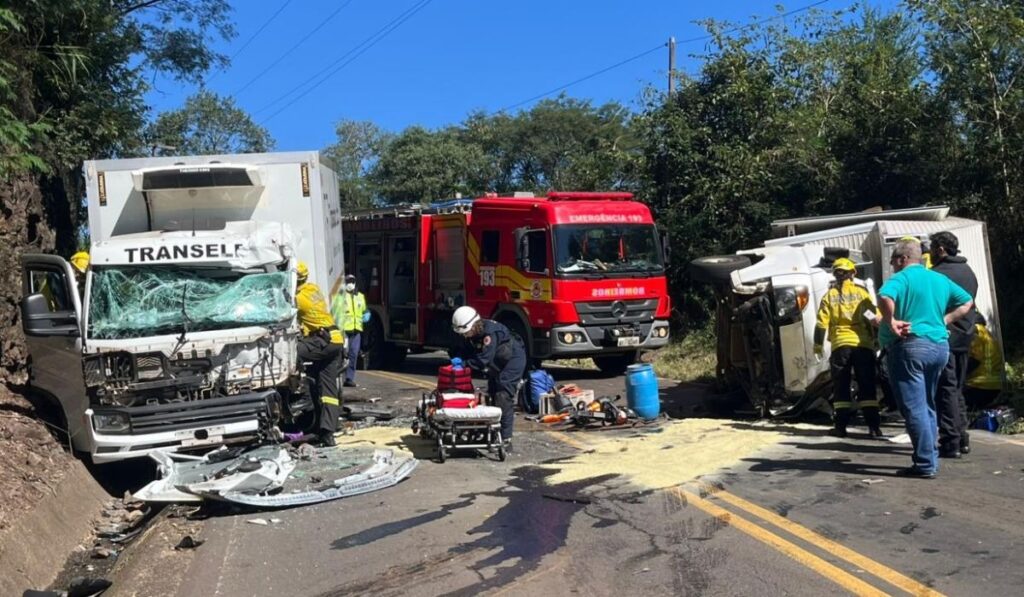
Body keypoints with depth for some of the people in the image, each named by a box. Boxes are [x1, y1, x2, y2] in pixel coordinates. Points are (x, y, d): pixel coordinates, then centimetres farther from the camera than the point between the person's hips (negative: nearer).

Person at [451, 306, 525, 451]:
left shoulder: (490, 332, -33)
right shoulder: (471, 334, -6)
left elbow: (484, 359, -34)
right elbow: (465, 350, 3)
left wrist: (464, 363, -28)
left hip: (513, 359, -10)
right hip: (497, 363, 10)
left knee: (503, 397, -17)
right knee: (492, 394, 13)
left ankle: (506, 440, -16)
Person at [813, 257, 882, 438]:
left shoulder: (829, 296, 5)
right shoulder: (862, 292, 4)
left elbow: (822, 323, 1)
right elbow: (874, 318, 2)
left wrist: (818, 344, 10)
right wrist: (877, 339, 12)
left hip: (840, 345, 0)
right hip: (863, 344, 0)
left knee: (841, 387, 7)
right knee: (866, 387, 5)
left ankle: (841, 426, 6)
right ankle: (874, 426, 1)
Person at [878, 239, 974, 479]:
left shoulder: (902, 278, -8)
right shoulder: (940, 279, 15)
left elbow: (885, 298, -28)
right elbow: (967, 302, 23)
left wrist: (892, 322, -14)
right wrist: (943, 321, 13)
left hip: (910, 346, -8)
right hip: (939, 345, 8)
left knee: (914, 408, -4)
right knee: (927, 406, 17)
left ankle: (925, 464, -3)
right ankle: (931, 459, 22)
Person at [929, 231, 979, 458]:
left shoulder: (937, 273, -14)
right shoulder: (969, 272, 15)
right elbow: (968, 303, 20)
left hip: (944, 338, -8)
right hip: (965, 338, 8)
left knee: (946, 390, -5)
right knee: (957, 389, 17)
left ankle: (950, 442, -4)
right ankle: (962, 438, 20)